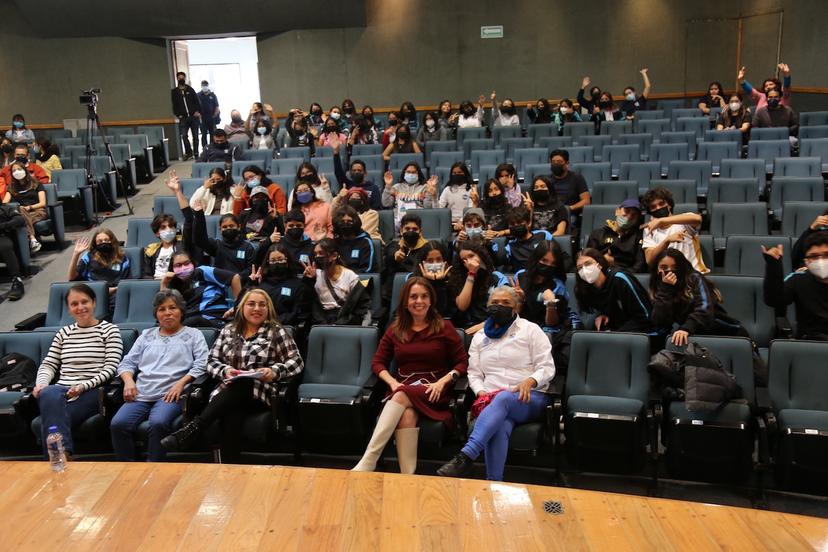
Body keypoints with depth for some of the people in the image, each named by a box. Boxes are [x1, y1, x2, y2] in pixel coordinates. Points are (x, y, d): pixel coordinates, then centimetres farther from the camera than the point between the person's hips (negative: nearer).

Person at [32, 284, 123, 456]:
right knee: (49, 394, -35)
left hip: (92, 391, -4)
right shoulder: (64, 332, 23)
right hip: (61, 390, 4)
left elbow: (110, 368, -1)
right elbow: (48, 364, 18)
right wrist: (41, 383, -4)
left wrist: (84, 386, -16)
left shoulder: (109, 330, 8)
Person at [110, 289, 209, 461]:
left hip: (170, 395, -4)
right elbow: (127, 362, 22)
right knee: (118, 424, -25)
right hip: (141, 394, 4)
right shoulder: (147, 335, 28)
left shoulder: (193, 334, 16)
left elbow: (201, 364, 3)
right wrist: (128, 380, 1)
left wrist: (181, 383, -11)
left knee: (158, 423, -35)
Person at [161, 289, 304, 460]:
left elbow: (297, 362, 1)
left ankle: (193, 427, -42)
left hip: (260, 394, -2)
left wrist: (275, 371, -18)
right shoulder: (228, 331, 17)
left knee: (241, 386, -38)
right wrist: (225, 371, -9)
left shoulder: (276, 332, 6)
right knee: (231, 417, -36)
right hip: (227, 393, 2)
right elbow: (211, 361, 13)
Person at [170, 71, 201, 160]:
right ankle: (188, 153, 0)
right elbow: (174, 105, 7)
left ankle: (196, 153, 13)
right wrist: (178, 114, -4)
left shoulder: (190, 89, 6)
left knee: (195, 136, 4)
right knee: (184, 136, -12)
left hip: (194, 116, 0)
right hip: (183, 118, 0)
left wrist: (198, 112, -7)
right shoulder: (174, 91, 7)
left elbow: (197, 101, 5)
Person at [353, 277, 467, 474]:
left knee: (402, 397, -35)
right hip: (402, 389, 2)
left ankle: (367, 462, -40)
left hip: (433, 391, -2)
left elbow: (463, 362, 4)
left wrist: (442, 382, -13)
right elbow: (378, 362, 13)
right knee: (407, 415, -35)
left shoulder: (444, 327, 8)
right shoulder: (395, 329, 16)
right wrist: (392, 382, -7)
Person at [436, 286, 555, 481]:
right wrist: (482, 393, -7)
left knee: (503, 398, -39)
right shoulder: (479, 337, 20)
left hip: (529, 398, -2)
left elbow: (547, 367, 3)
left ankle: (466, 457, -50)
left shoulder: (530, 330, 10)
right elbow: (474, 373, 15)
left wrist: (530, 381, -19)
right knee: (499, 426, -36)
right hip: (492, 401, 2)